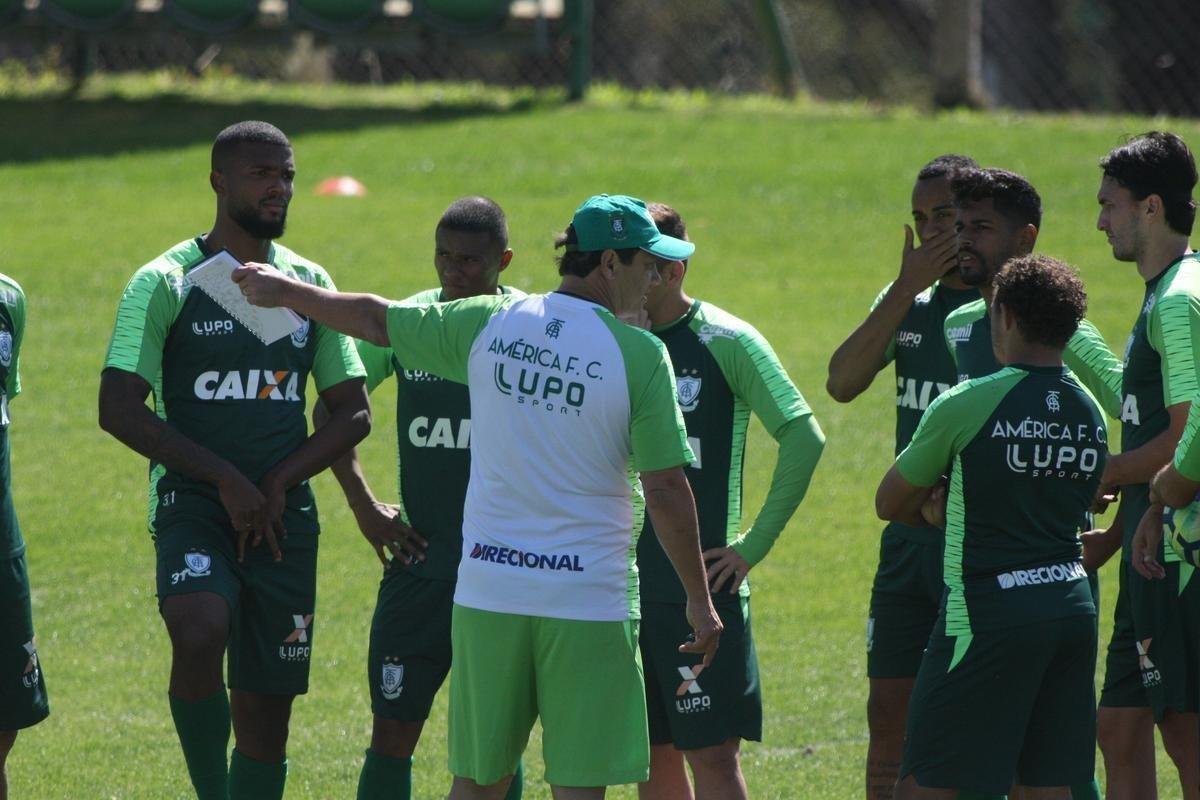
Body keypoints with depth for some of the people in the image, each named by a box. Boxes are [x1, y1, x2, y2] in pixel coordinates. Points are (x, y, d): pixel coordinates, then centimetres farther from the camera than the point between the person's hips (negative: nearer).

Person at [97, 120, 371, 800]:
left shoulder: (309, 284, 11)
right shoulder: (167, 283, -2)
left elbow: (353, 413, 12)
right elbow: (118, 410, -9)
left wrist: (279, 482, -5)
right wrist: (226, 479, -15)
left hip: (283, 516, 4)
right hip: (192, 504, -4)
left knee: (267, 712, 4)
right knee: (199, 635, -32)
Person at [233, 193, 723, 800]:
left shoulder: (489, 324, 3)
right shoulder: (640, 354, -9)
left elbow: (375, 321, 16)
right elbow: (666, 490, -9)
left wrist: (282, 290, 34)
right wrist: (699, 599, 1)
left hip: (487, 590, 4)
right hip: (589, 598, -4)